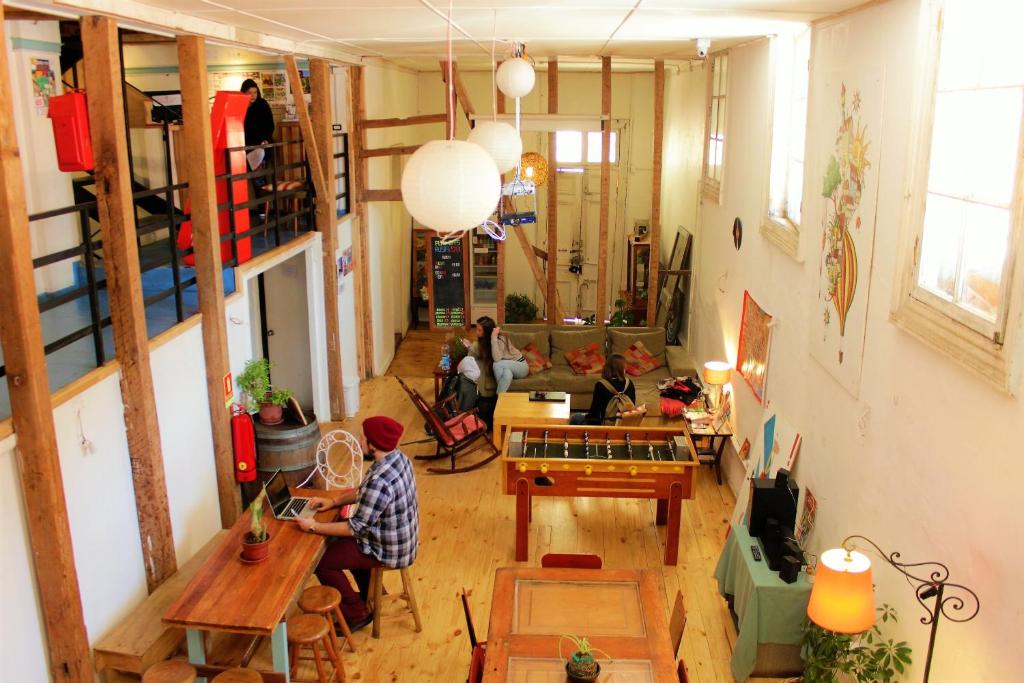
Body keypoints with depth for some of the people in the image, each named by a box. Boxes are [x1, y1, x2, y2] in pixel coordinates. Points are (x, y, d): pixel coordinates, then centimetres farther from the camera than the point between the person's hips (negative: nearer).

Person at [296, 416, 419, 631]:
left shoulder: (379, 481, -35)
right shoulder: (397, 457, -6)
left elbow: (357, 527, -26)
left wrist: (314, 527, -17)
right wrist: (334, 501, 3)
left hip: (390, 551, -9)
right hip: (404, 537, 9)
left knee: (321, 560, 2)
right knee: (341, 541, 29)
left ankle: (357, 613, 16)